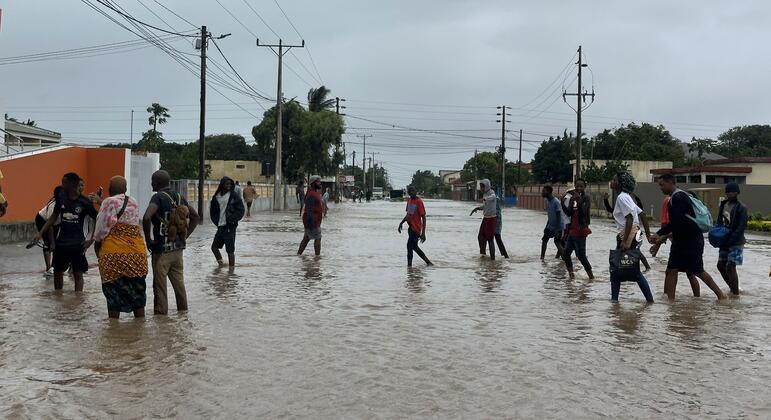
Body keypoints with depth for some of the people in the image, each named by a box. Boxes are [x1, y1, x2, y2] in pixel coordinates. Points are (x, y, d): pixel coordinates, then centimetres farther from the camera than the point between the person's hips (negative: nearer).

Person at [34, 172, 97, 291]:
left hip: (77, 244, -4)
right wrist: (40, 233, 4)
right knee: (57, 272, 14)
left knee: (78, 274, 0)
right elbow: (54, 217, 10)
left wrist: (91, 239, -11)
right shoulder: (61, 199, 1)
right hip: (61, 242, 5)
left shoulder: (84, 202, -11)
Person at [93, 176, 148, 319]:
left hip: (113, 254, -5)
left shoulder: (109, 202, -5)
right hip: (137, 254, 5)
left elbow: (103, 227, -8)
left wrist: (97, 243, 11)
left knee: (113, 292, 3)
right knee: (137, 292, 11)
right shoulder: (134, 203, 12)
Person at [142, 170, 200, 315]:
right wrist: (185, 236, 12)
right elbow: (195, 217, 15)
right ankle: (183, 311, 22)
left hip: (162, 249, -7)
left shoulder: (158, 197, -13)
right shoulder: (178, 197, 8)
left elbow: (146, 218, -28)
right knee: (179, 282, 15)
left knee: (160, 285, 2)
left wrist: (148, 240, -16)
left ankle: (161, 314, 6)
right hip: (178, 248, 7)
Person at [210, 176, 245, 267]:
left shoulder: (234, 196, -5)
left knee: (230, 250, -3)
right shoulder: (217, 196, 8)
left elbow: (240, 211, -5)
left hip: (230, 226, -6)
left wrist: (231, 220, -13)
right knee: (214, 247, 11)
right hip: (220, 226, 6)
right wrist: (216, 221, 7)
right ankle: (221, 264, 28)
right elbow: (212, 210, 18)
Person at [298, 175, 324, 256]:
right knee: (318, 238, -4)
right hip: (312, 221, -10)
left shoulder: (316, 193, 15)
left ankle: (299, 254, 18)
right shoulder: (311, 195, -18)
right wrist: (311, 224, -25)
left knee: (306, 238, 13)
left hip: (315, 221, 10)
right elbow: (309, 210, -22)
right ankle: (318, 256, 0)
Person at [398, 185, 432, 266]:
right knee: (414, 247, 17)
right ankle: (428, 262, 28)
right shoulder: (409, 201, 10)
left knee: (409, 245, -14)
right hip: (410, 228, 9)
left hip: (416, 228, -9)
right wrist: (401, 223, 14)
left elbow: (423, 217, -15)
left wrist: (423, 233, -19)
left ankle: (409, 265, -9)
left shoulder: (419, 202, -14)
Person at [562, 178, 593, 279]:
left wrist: (579, 201, -35)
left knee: (581, 255, -9)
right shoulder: (572, 198, 11)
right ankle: (571, 273, 21)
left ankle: (591, 275, 1)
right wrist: (562, 204, -9)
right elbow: (569, 213, 6)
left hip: (580, 231, -7)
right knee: (565, 254, 9)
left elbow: (583, 212, -20)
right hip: (572, 230, 8)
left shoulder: (586, 198, -8)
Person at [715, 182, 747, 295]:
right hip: (725, 241, 8)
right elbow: (720, 221, 17)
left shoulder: (741, 208, -13)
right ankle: (733, 288, 27)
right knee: (721, 265, 10)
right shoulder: (724, 204, 9)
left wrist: (730, 240, -20)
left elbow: (741, 227, -17)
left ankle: (735, 294, -2)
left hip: (736, 243, -8)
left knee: (730, 266, -10)